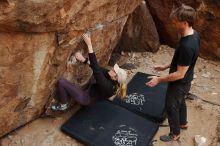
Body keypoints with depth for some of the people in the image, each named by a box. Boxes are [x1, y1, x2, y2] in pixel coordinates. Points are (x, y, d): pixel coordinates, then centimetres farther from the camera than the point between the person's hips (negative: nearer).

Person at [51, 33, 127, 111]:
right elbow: (99, 68, -9)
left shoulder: (107, 86, -37)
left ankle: (63, 105, 8)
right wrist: (84, 60, -19)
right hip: (90, 91, 8)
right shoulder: (113, 82, -13)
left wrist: (89, 44, -43)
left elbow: (96, 68, -42)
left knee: (61, 82, -17)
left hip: (86, 98, -8)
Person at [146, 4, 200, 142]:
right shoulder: (194, 34, -7)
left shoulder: (187, 46, -37)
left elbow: (179, 74, -29)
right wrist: (166, 66, 11)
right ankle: (183, 123, 56)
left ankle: (175, 134, 37)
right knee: (181, 102, 31)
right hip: (186, 81, 9)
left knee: (171, 107, 14)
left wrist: (159, 79, -20)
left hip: (179, 83, -9)